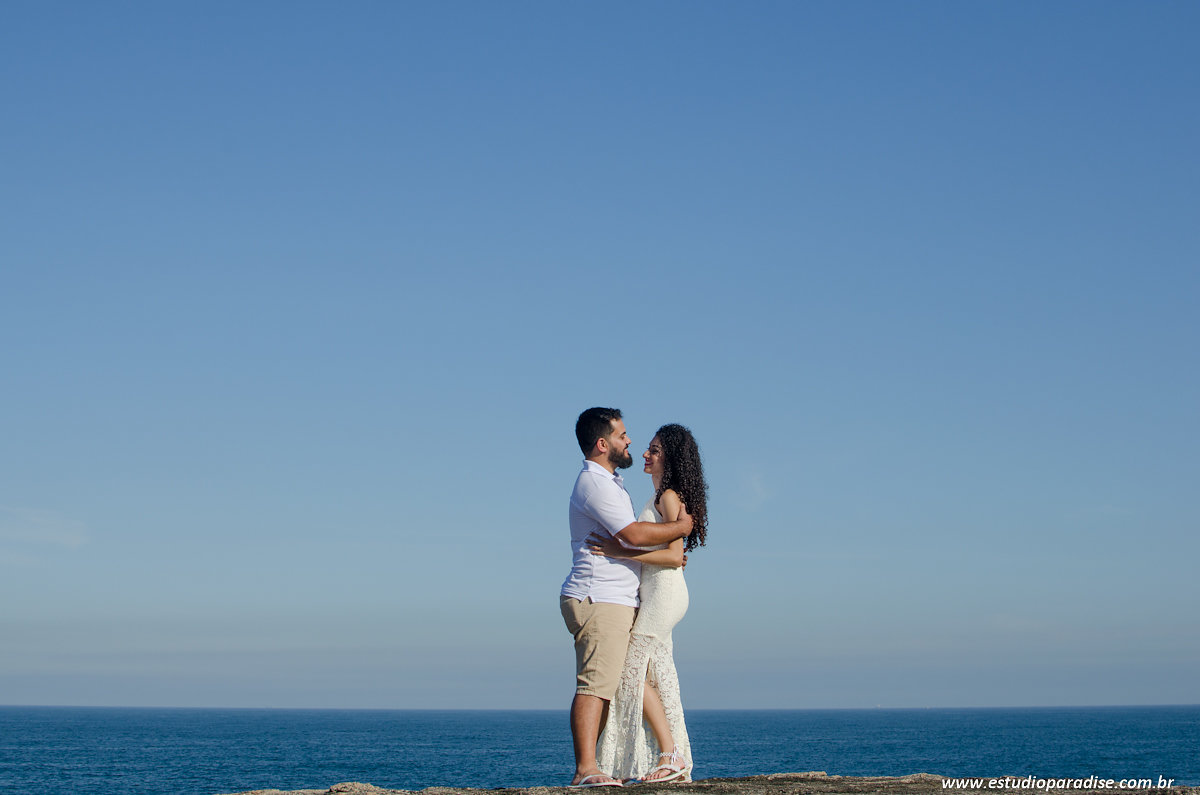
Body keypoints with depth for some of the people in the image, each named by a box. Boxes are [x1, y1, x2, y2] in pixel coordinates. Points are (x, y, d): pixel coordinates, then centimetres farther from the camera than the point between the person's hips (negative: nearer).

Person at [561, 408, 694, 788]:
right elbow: (633, 534, -21)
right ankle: (586, 770, -23)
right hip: (597, 600, -11)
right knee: (595, 685, -17)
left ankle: (590, 769, 7)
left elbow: (626, 538, 32)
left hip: (616, 602, 11)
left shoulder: (608, 482, 23)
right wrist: (681, 527, -7)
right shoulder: (593, 483, -12)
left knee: (604, 686, 7)